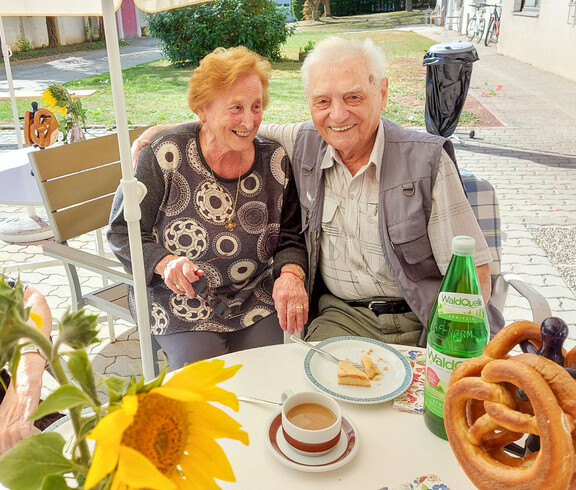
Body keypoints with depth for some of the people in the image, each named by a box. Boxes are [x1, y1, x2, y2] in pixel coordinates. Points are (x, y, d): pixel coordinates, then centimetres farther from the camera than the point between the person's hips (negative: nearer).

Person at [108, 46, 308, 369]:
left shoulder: (275, 161, -2)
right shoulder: (165, 156, -11)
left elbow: (291, 238, 5)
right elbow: (123, 231, -3)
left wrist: (291, 273, -17)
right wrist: (164, 263, -22)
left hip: (257, 304, 3)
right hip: (184, 308, -3)